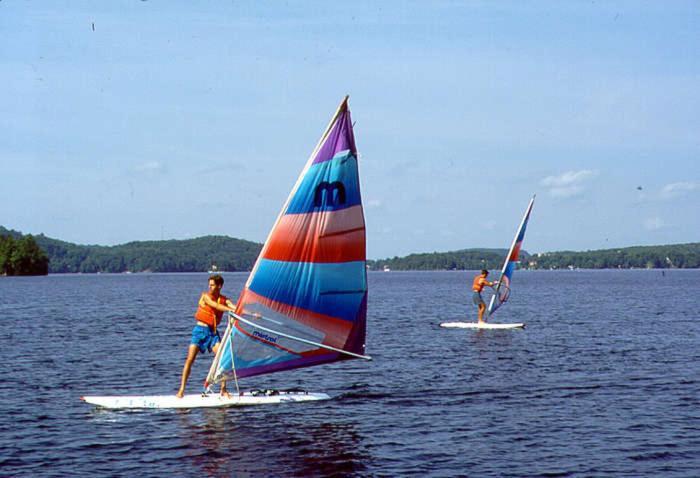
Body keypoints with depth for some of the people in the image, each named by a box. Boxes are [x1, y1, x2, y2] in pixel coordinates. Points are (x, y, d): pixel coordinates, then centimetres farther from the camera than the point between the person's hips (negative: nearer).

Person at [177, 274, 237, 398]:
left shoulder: (224, 299, 6)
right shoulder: (206, 296, -4)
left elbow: (236, 308, -7)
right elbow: (216, 306, -21)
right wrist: (231, 310, -31)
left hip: (213, 332, 3)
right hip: (200, 329, -3)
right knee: (190, 360, -9)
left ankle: (223, 390, -6)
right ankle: (181, 389, -4)